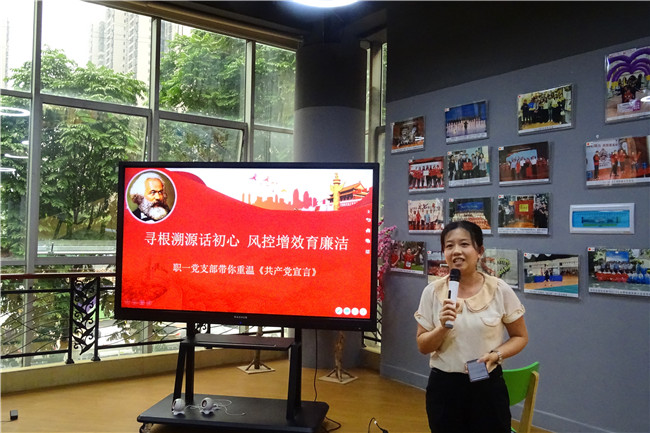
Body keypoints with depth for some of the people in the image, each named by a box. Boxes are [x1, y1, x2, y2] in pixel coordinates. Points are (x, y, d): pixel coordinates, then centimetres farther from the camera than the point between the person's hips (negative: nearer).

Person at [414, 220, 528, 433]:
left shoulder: (500, 289, -8)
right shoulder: (432, 291, -5)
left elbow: (520, 337, 3)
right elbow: (423, 346, -1)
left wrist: (495, 355, -15)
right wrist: (443, 327, -20)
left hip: (487, 385, -1)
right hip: (443, 386, 1)